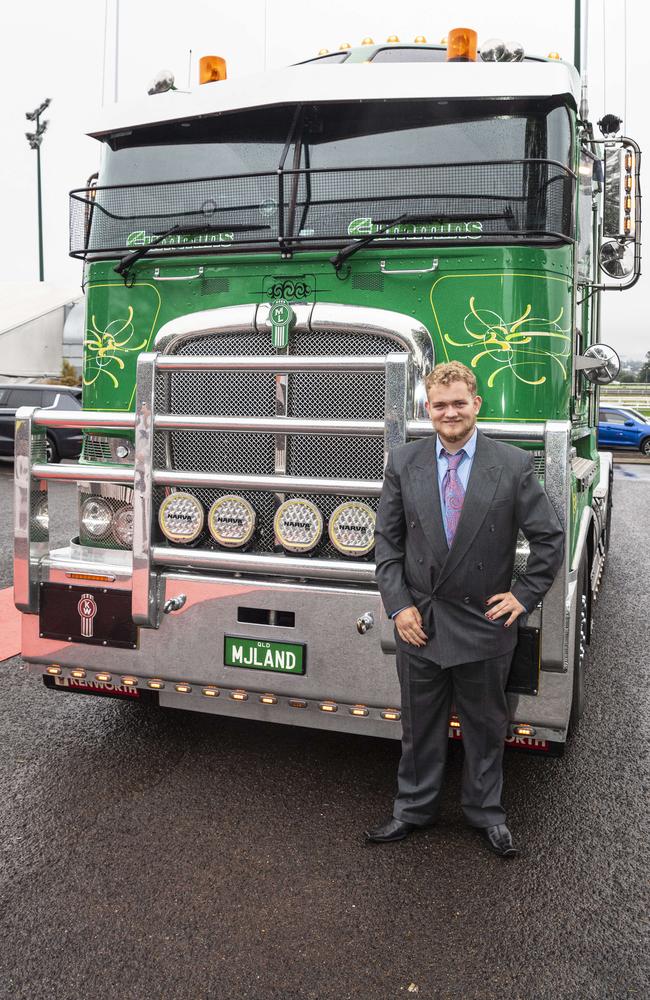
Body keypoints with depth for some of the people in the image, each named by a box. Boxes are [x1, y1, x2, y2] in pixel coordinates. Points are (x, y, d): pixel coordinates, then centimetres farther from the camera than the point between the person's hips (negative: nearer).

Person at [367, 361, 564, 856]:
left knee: (486, 726, 16)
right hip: (420, 624, 2)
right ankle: (414, 808, 36)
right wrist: (398, 605, -5)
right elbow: (387, 540, 2)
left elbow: (550, 537, -1)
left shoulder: (514, 464, -7)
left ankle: (486, 811, 37)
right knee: (420, 727, 16)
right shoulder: (403, 463, -1)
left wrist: (524, 595, -6)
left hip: (485, 624, -1)